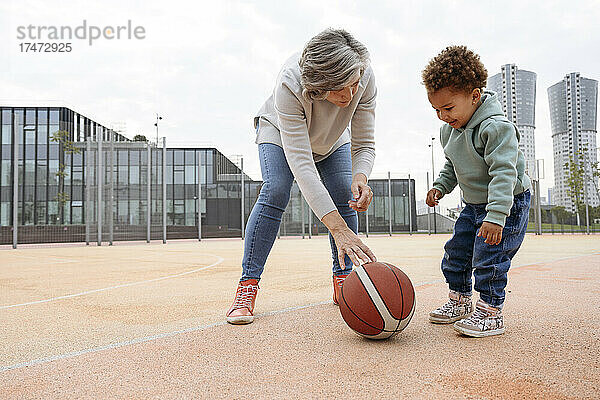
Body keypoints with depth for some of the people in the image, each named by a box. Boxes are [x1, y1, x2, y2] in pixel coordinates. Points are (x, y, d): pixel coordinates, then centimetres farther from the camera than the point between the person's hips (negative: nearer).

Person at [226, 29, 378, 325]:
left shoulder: (365, 78, -34)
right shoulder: (290, 84, -44)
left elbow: (364, 144, -25)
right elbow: (299, 162, -49)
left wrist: (360, 177, -50)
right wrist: (338, 228, -56)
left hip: (333, 140, 4)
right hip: (279, 130, -3)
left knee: (345, 197, -14)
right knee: (275, 192, -24)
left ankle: (343, 280, 1)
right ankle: (247, 286, -18)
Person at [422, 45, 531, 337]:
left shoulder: (496, 127, -25)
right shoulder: (449, 130, 1)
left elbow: (504, 173, -31)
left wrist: (496, 216, -36)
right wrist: (441, 186, 2)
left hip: (507, 204, -8)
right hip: (473, 205, 8)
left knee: (489, 258, -11)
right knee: (456, 253, 11)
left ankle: (490, 313, 4)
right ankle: (460, 302, 28)